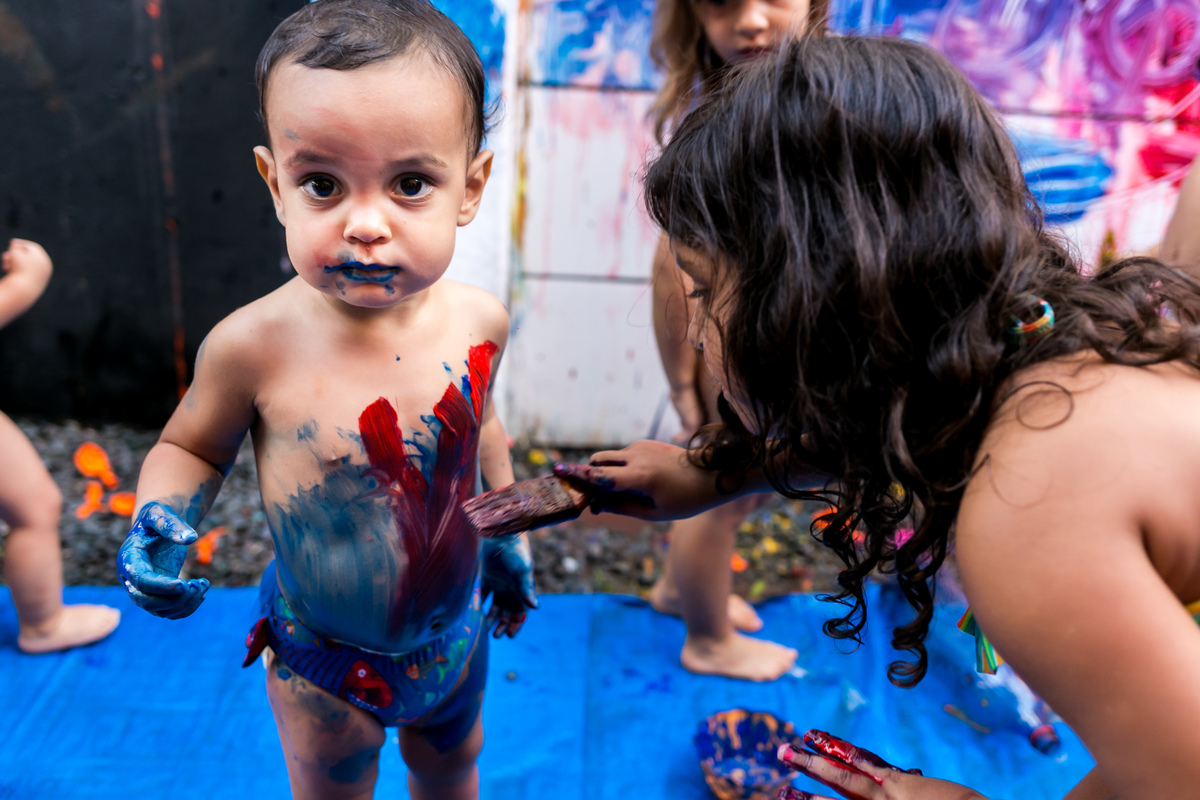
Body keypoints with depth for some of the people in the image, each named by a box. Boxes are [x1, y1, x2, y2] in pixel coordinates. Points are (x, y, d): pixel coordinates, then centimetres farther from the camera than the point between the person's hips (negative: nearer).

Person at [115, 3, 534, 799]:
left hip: (455, 630, 3)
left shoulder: (478, 322, -19)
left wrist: (508, 536, 12)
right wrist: (158, 522, -27)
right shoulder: (254, 346, -28)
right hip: (324, 662, -2)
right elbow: (191, 447, -7)